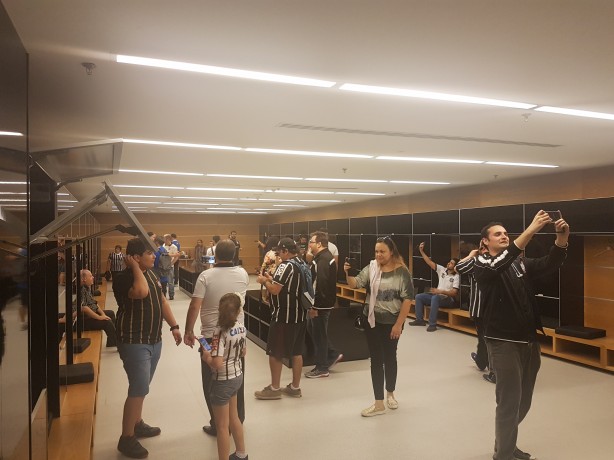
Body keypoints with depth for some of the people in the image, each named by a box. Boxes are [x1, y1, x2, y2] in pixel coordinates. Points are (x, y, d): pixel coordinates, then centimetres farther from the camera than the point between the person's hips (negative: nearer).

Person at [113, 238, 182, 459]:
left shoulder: (151, 273, 7)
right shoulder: (124, 278, -19)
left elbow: (162, 301, 14)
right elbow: (142, 292, -41)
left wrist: (174, 326, 12)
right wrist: (135, 267, -27)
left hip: (154, 340, 8)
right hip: (135, 343, -8)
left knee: (141, 387, 20)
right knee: (138, 390, -5)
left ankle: (137, 424, 35)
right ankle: (126, 439, 9)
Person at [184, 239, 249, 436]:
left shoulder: (206, 276, -13)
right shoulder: (243, 274, -3)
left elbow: (194, 307, -15)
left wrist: (188, 332, -4)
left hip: (212, 337, -3)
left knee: (212, 382, 11)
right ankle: (237, 421, 31)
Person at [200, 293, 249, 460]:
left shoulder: (221, 331, -25)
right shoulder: (241, 327, -4)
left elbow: (217, 363, -31)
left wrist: (206, 356, -13)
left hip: (223, 381, -8)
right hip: (237, 377, 8)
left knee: (222, 426, 8)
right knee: (233, 418, 26)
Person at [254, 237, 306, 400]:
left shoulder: (285, 266, -18)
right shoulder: (303, 264, 10)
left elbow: (275, 290, -22)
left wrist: (264, 281, -4)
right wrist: (271, 279, 14)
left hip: (283, 316, -9)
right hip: (299, 315, 9)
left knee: (275, 352, 4)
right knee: (296, 352, 13)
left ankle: (274, 388, 12)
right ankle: (295, 387, 21)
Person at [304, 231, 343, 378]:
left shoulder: (323, 260, -21)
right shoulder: (323, 257, 13)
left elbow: (321, 285, -27)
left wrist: (314, 305, -24)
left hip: (321, 304, -10)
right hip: (320, 302, 10)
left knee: (319, 334, 1)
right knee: (312, 328, 20)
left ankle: (322, 368, 14)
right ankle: (333, 354, 26)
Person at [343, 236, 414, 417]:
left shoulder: (402, 272, -13)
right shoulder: (371, 268, -3)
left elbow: (407, 299, -13)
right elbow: (355, 284, -9)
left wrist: (399, 324, -15)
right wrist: (347, 274, -30)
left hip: (392, 322, -2)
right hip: (371, 321, 2)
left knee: (389, 358, 16)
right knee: (376, 360, 6)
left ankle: (390, 394, 39)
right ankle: (379, 403, 13)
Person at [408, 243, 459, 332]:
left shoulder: (456, 277, -11)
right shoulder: (442, 269, 5)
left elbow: (454, 293, -17)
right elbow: (429, 262, 1)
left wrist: (440, 291, -27)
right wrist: (421, 251, -8)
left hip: (448, 299, -7)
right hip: (437, 295, 7)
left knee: (435, 298, -39)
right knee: (418, 297, -5)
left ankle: (432, 324, -34)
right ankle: (420, 320, 2)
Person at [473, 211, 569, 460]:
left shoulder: (521, 263, 9)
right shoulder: (482, 265, -7)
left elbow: (549, 263, -6)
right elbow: (501, 263, -28)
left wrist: (562, 239, -26)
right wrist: (531, 229, -35)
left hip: (530, 340, 6)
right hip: (504, 342, -6)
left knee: (523, 401, 17)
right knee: (509, 402, -2)